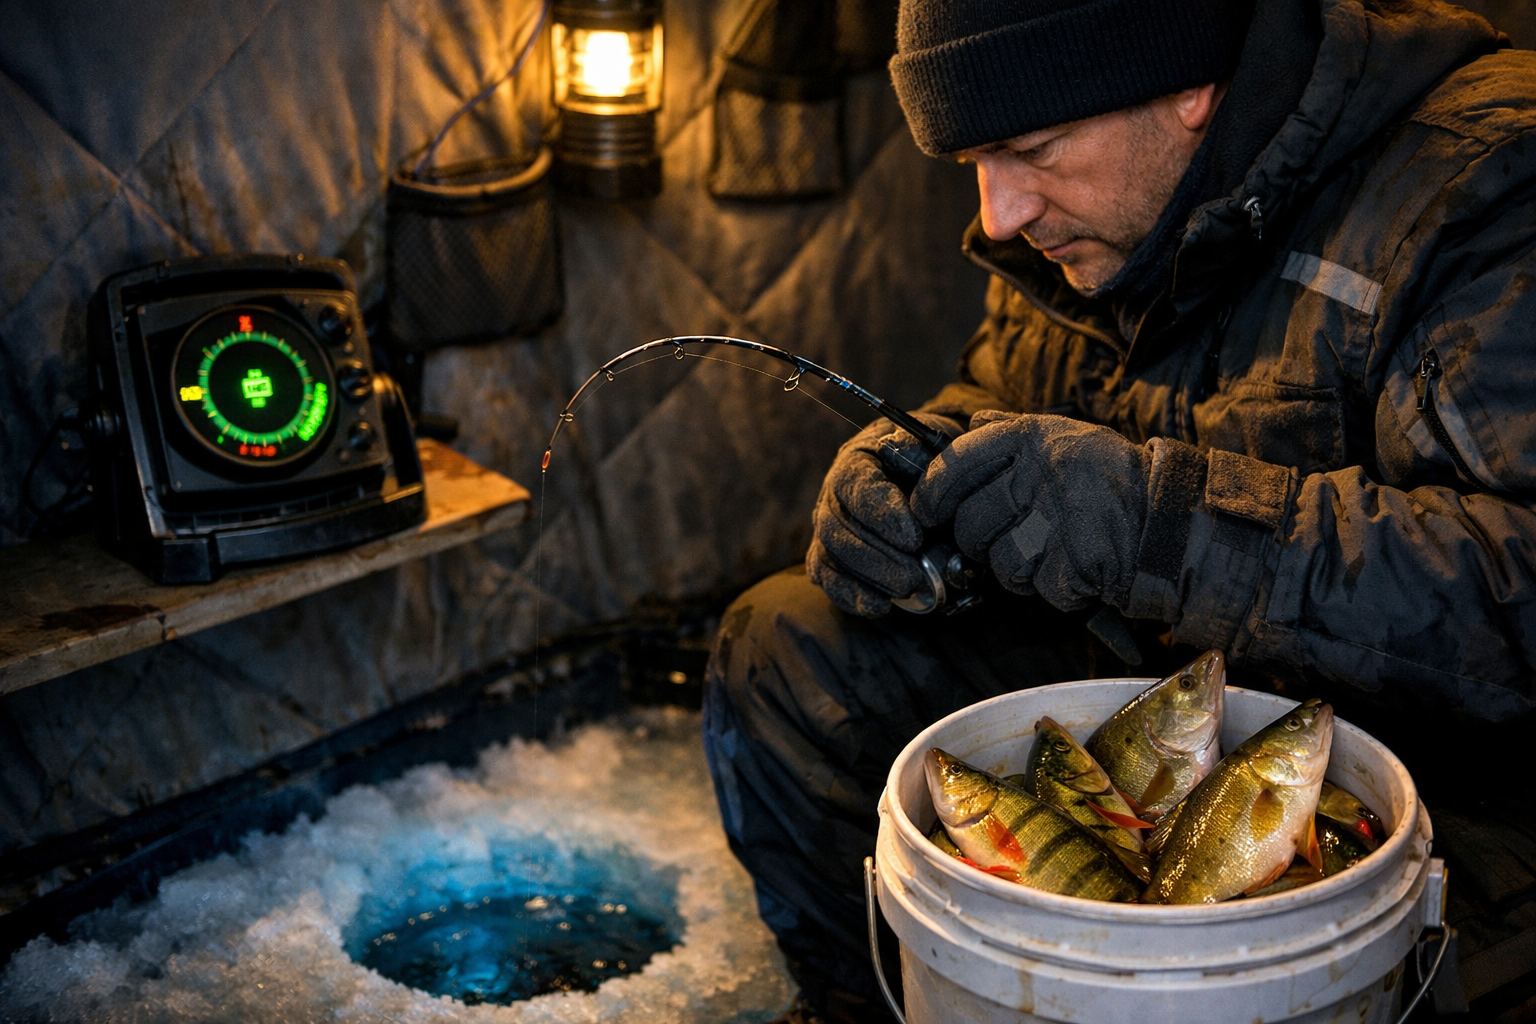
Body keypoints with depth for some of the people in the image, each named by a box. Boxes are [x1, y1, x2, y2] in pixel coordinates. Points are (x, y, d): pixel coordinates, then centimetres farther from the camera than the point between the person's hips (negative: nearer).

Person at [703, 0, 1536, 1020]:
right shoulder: (1098, 201, 1)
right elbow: (989, 401, 15)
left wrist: (1161, 520, -40)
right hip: (1125, 666, 7)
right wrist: (908, 466, -10)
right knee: (781, 649, 3)